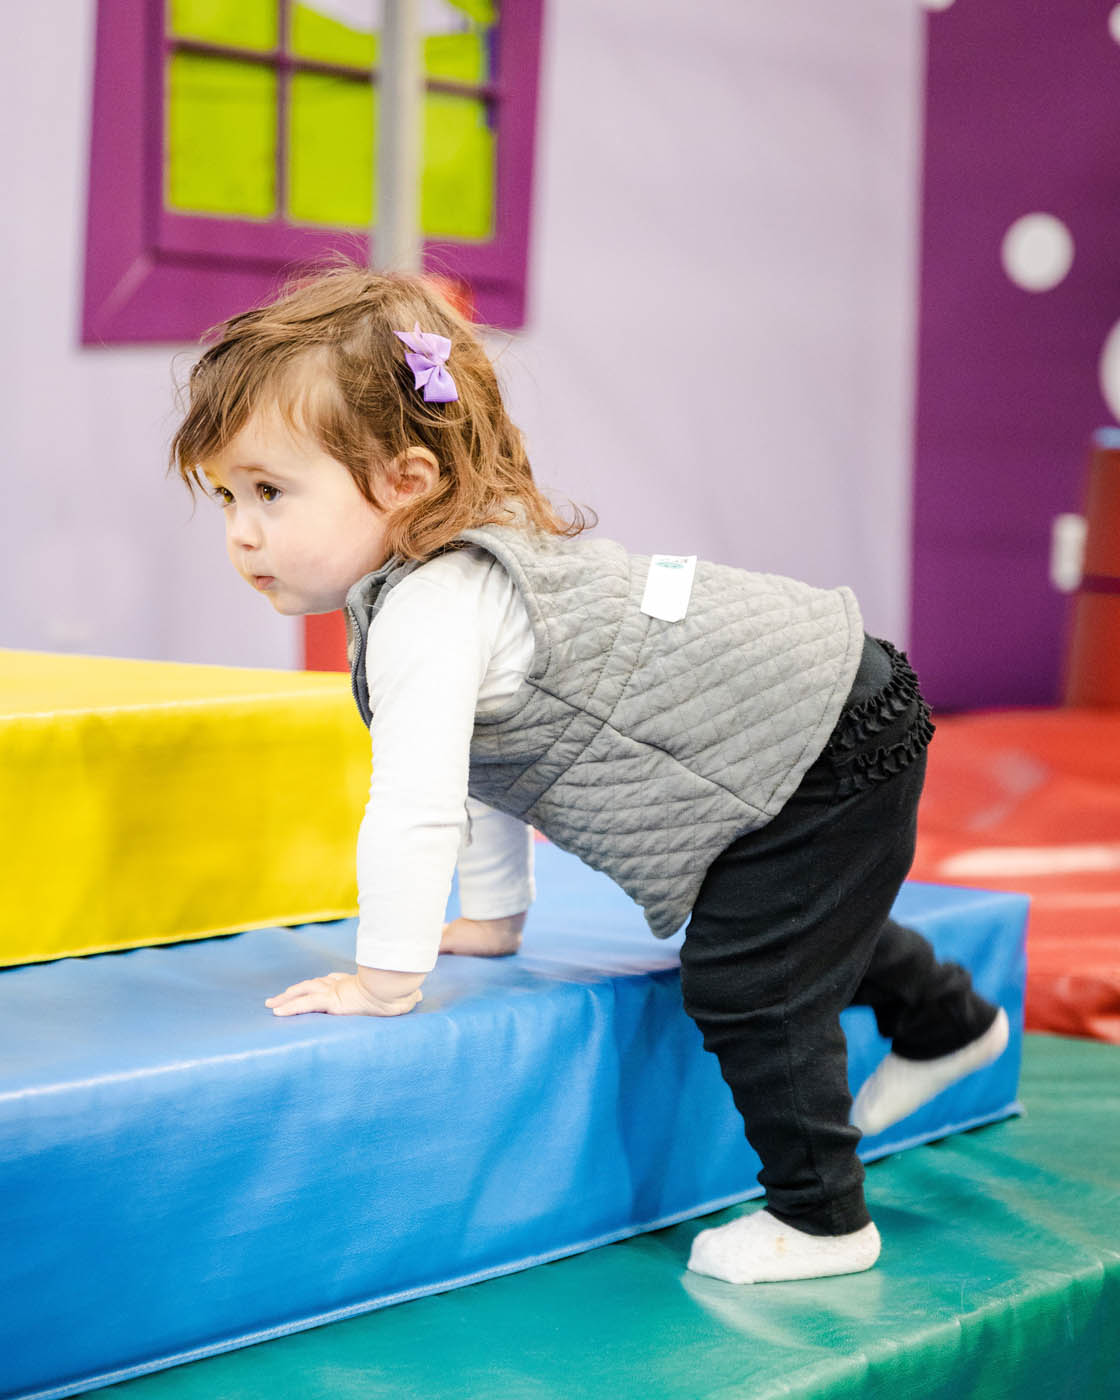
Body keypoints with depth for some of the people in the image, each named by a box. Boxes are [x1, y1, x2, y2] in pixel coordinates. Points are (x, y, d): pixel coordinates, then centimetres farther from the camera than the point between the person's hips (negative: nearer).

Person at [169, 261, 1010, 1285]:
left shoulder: (432, 612, -30)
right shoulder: (453, 574, 4)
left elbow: (416, 811, -36)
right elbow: (475, 773, 18)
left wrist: (385, 978, -24)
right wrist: (496, 915, 23)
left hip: (832, 748, -11)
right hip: (813, 722, 11)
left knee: (745, 987, -7)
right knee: (810, 927, 32)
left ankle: (822, 1219, 9)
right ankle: (947, 1023, 56)